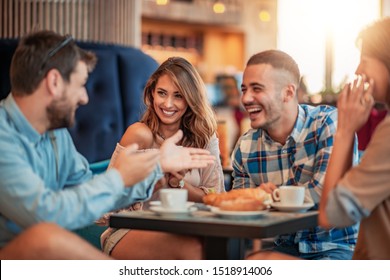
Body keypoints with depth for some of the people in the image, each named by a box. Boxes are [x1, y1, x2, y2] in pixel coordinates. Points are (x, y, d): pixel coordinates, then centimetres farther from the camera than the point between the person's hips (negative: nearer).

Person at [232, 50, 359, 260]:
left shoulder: (329, 123, -12)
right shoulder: (245, 148, 2)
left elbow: (325, 191, -23)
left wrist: (268, 196, -10)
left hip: (336, 247, -5)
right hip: (284, 248, 5)